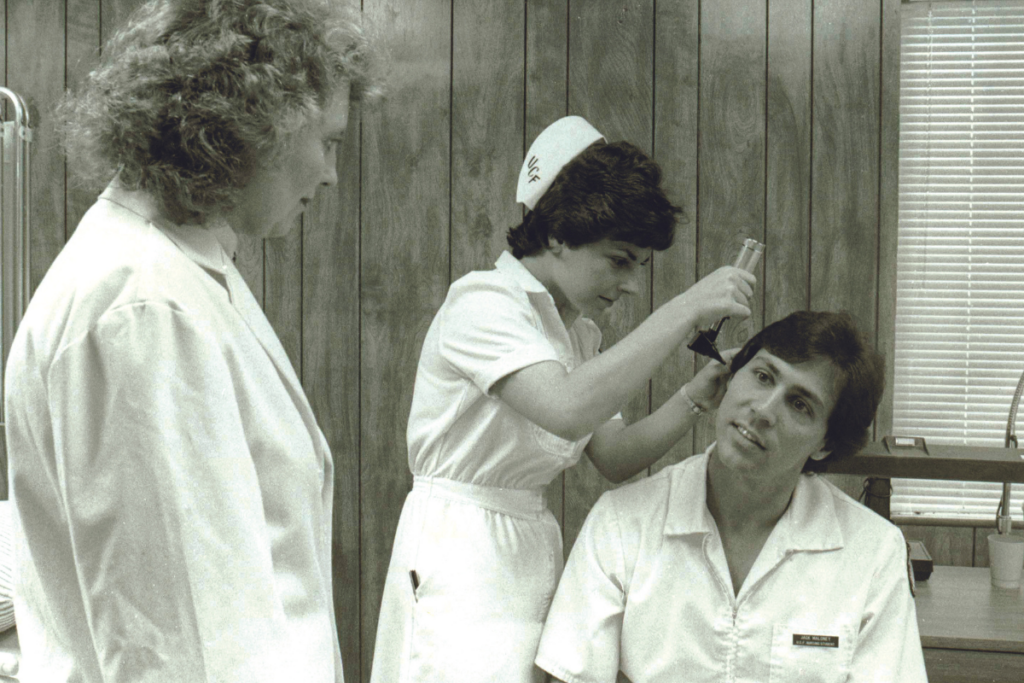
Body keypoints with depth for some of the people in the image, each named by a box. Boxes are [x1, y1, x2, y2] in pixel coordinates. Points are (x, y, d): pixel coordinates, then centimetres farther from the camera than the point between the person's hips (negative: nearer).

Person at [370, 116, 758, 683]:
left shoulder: (579, 331, 15)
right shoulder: (482, 301, -13)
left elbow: (615, 458, 9)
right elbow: (569, 410, -29)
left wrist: (700, 392, -5)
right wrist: (685, 311, -25)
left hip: (532, 547, 8)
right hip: (462, 547, -7)